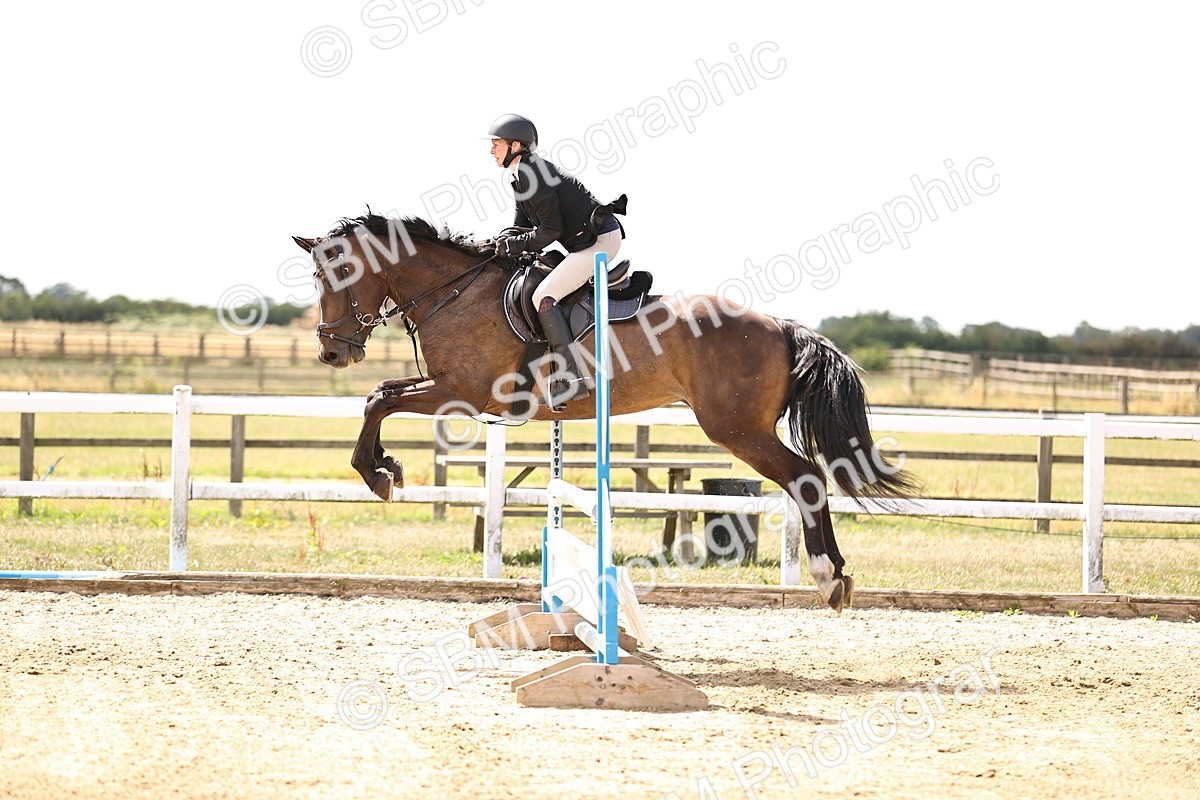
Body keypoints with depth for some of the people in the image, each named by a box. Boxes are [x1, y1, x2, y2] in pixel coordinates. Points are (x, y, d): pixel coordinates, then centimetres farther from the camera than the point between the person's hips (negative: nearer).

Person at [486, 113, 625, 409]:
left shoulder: (532, 173, -16)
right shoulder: (522, 178, 16)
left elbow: (552, 228, -19)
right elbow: (522, 227, 20)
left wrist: (520, 244, -8)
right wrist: (508, 240, -1)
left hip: (599, 240, -11)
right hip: (595, 241, 11)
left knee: (544, 296, -17)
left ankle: (570, 377, -22)